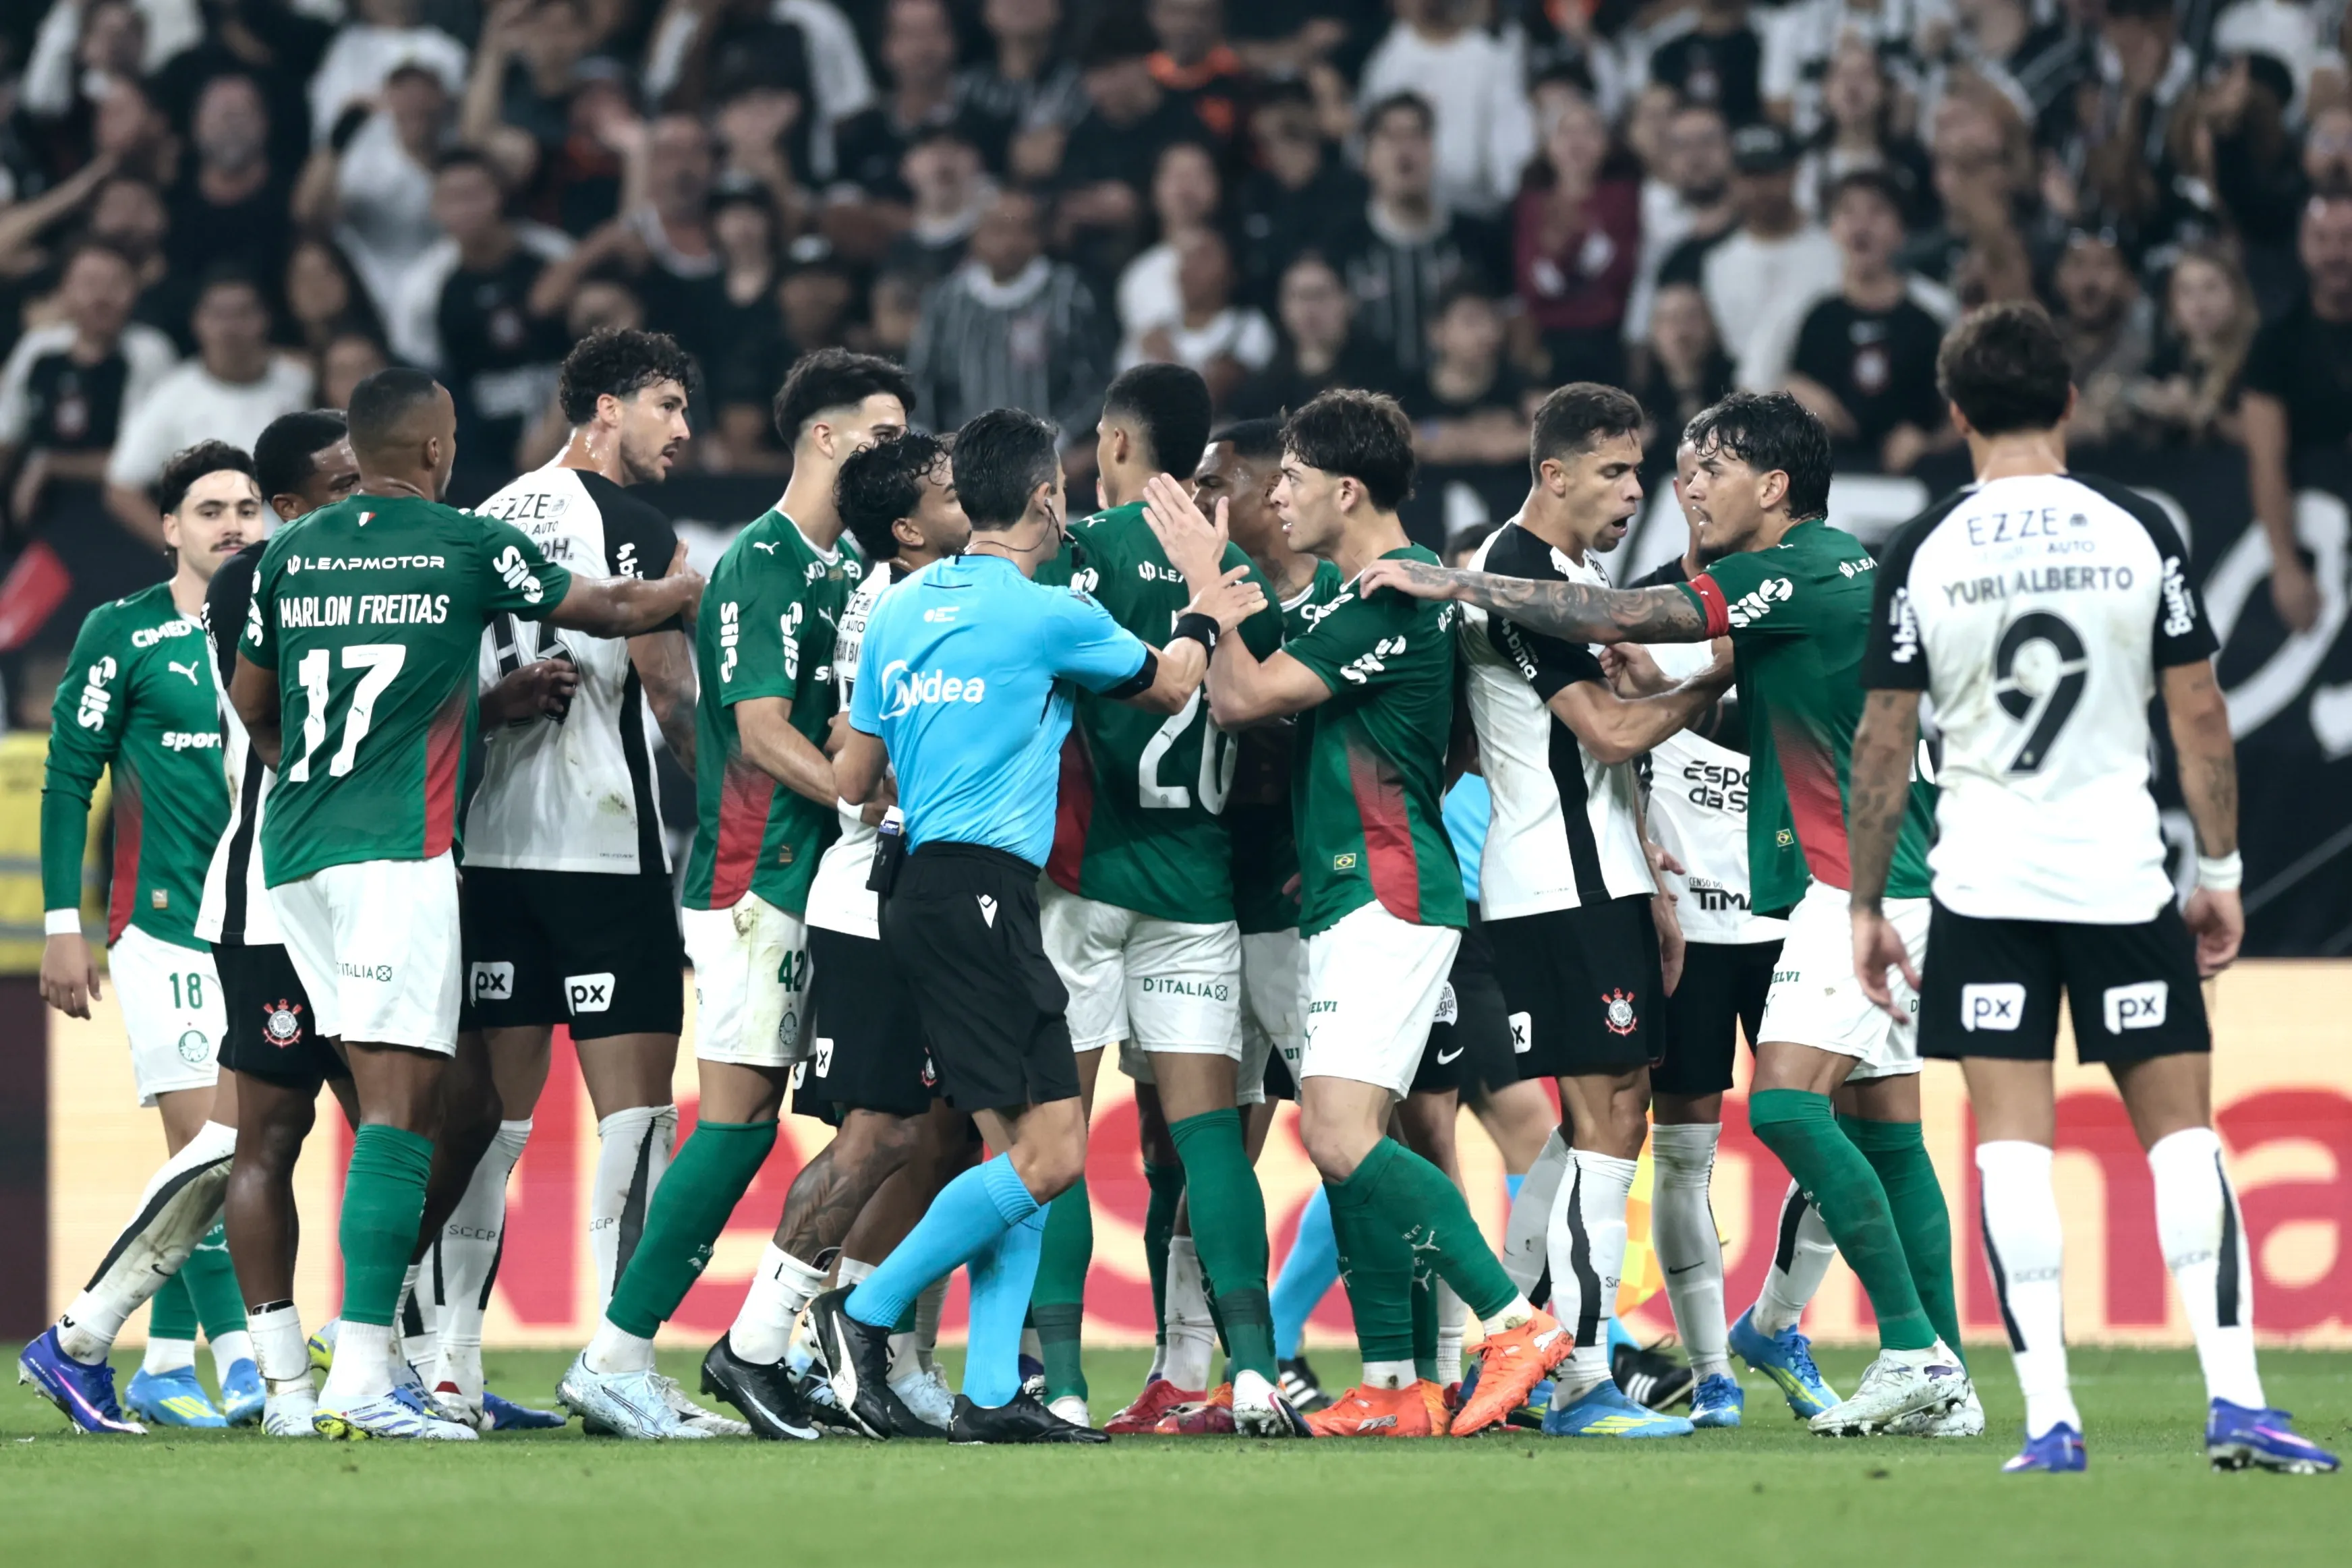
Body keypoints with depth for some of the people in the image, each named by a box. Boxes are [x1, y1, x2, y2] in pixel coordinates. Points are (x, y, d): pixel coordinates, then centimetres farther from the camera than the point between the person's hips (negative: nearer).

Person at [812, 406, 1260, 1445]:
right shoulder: (1049, 616, -7)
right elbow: (1167, 689, 11)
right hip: (982, 891, -9)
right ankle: (866, 1312, -8)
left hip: (920, 887, 9)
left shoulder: (899, 611, 14)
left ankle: (991, 1392, 2)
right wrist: (1206, 603, 32)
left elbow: (853, 782, 19)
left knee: (1023, 1150, 8)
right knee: (1048, 1154, -10)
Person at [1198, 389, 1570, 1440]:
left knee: (1342, 1136, -18)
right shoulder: (1359, 594, 17)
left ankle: (1516, 1323, -18)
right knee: (1340, 1144, 9)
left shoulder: (1392, 599, -15)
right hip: (1349, 902, 11)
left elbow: (1242, 700, -16)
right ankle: (1391, 1386, 10)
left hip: (1388, 899, -11)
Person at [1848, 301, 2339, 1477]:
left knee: (2012, 1144, 0)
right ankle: (2233, 1395, -2)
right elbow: (2199, 715, 1)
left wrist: (1866, 905, 8)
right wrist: (2220, 872, 11)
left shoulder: (1923, 553, -3)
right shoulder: (2136, 531, -1)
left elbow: (1882, 744, -1)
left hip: (1985, 882, 0)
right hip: (2122, 876, 0)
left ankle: (2049, 1416, -6)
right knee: (2181, 1129, 6)